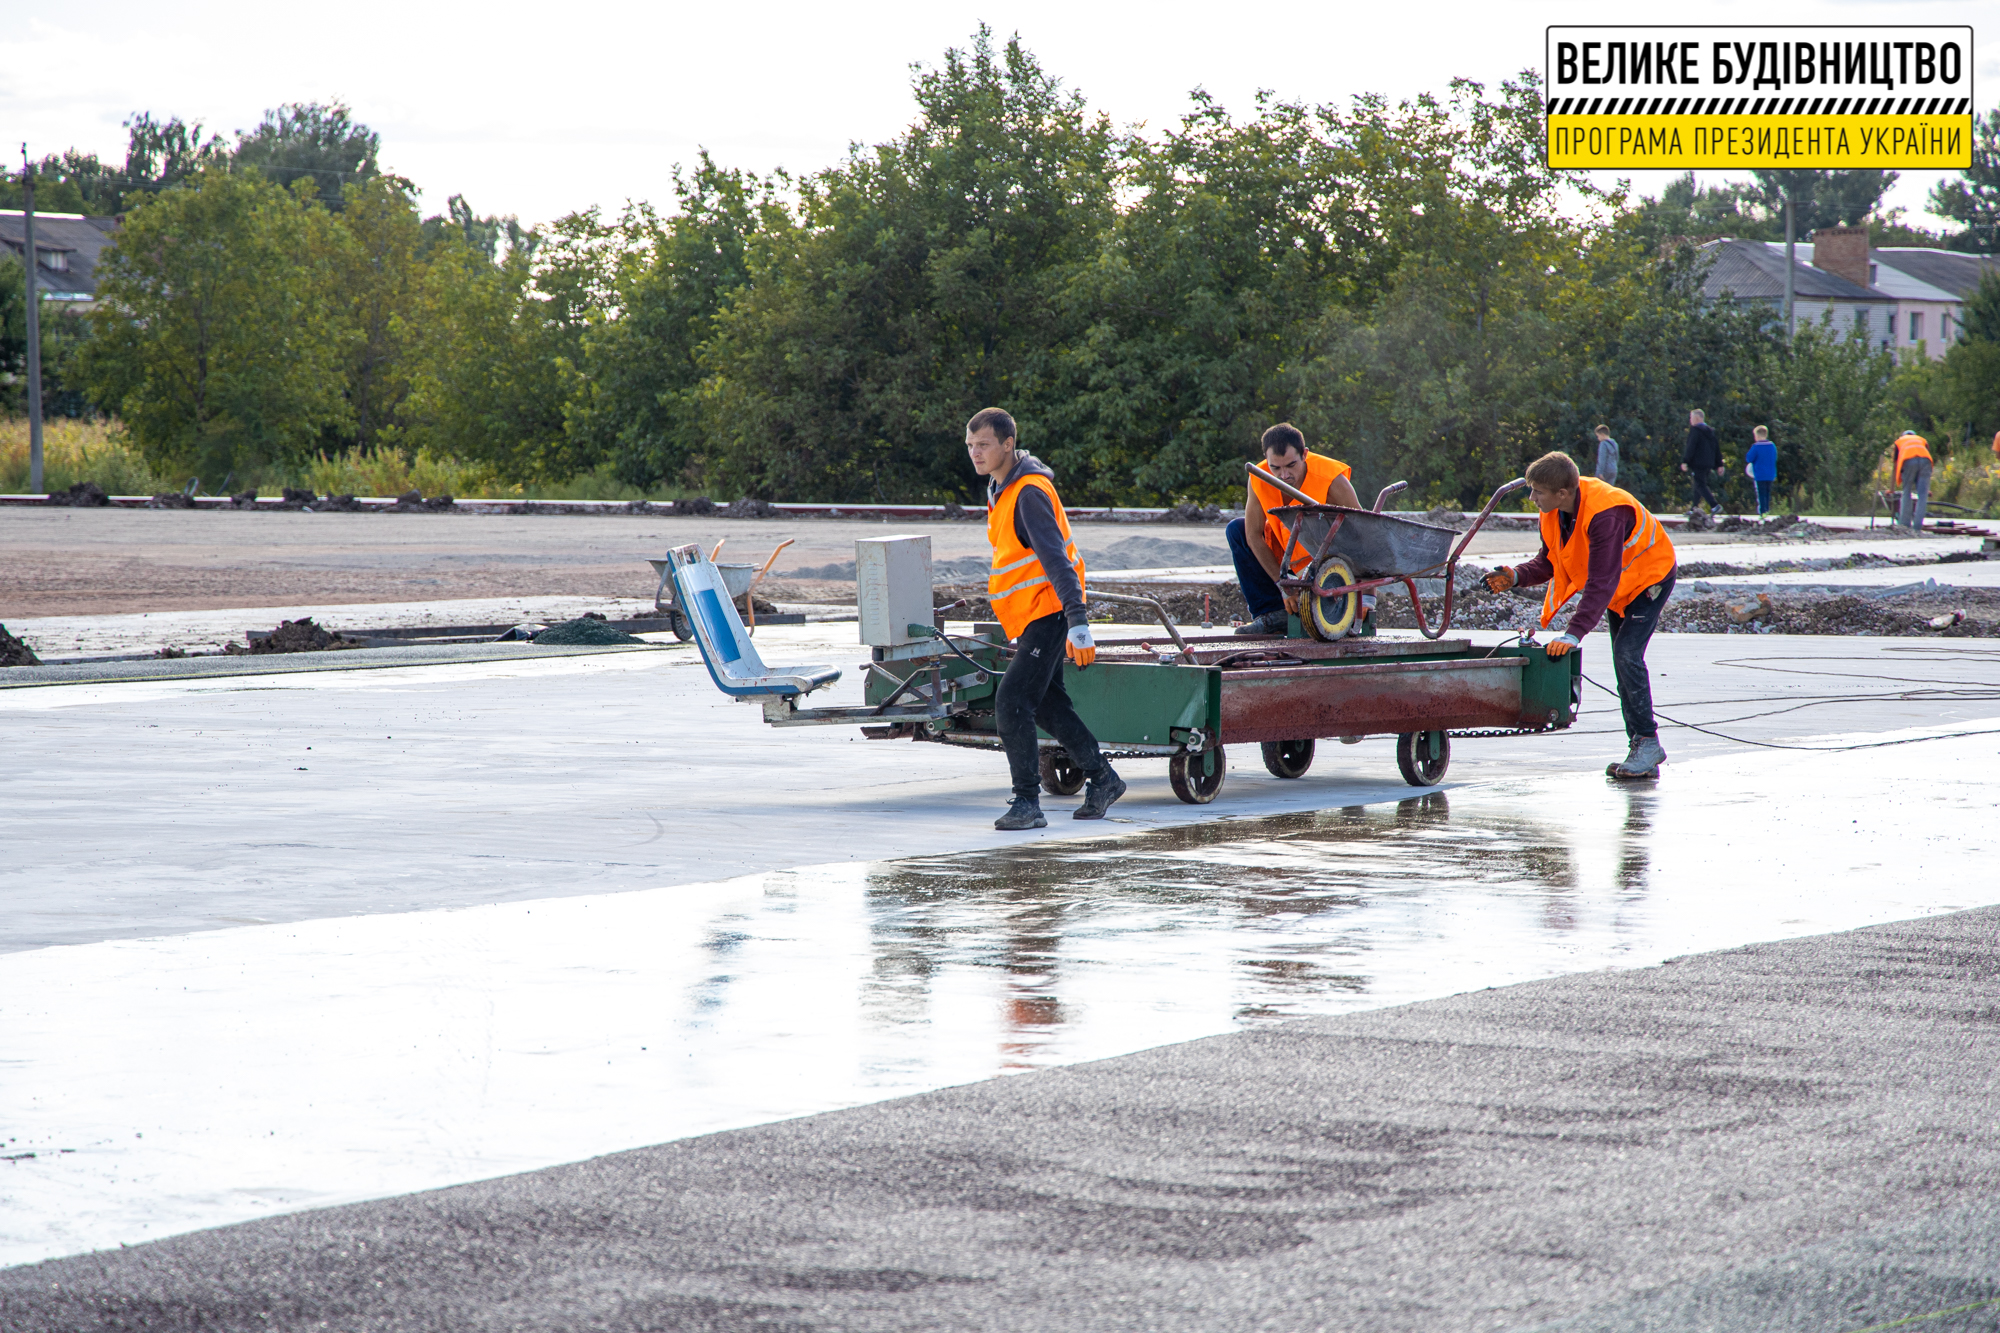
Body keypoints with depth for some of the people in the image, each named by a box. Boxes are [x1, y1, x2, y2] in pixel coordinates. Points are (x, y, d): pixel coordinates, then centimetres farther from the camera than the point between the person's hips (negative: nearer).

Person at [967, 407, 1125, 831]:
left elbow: (1056, 559, -26)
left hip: (1048, 615, -10)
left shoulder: (1029, 492, -20)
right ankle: (1102, 780, 30)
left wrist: (1077, 623, -31)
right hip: (1030, 616, 10)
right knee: (1048, 704, 17)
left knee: (1012, 703, -15)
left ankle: (1027, 802, -12)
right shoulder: (1000, 487, 12)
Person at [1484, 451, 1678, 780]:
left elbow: (1601, 582, -40)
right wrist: (1517, 577, -21)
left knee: (1627, 655, -20)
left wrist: (1574, 633, -45)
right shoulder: (1554, 514, -12)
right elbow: (1549, 562, 0)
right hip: (1618, 585, 9)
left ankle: (1647, 743, -13)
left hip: (1650, 577, -9)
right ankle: (1641, 748, 13)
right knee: (1622, 661, 8)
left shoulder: (1605, 515, -38)